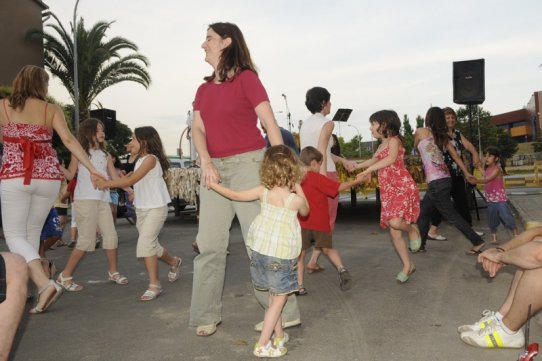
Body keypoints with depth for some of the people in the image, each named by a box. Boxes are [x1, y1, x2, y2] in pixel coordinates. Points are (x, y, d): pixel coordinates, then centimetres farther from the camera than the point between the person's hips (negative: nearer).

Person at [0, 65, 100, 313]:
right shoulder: (52, 110, 5)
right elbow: (68, 140, -6)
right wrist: (92, 169, -9)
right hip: (48, 177, 2)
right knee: (32, 233, 16)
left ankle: (45, 284, -16)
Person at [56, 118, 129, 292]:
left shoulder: (105, 155, 16)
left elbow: (115, 177, 15)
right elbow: (70, 174, 4)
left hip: (103, 200, 5)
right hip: (85, 199, -5)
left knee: (111, 237, 5)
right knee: (87, 240, -10)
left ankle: (113, 271, 22)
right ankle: (65, 276, 3)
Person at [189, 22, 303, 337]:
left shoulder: (246, 78, -3)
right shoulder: (204, 89, 15)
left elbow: (271, 125, -9)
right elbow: (198, 129, 5)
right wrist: (206, 163, -13)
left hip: (247, 164, -6)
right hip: (215, 168, 6)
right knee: (210, 244, 4)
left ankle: (284, 312, 7)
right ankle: (208, 315, 15)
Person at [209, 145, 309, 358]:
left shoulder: (263, 192, -4)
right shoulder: (296, 199, -12)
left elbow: (236, 195, 6)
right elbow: (305, 212, 11)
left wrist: (213, 184, 20)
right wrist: (298, 188, 13)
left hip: (259, 250, 5)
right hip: (281, 254, -5)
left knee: (274, 295, 20)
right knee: (279, 298, 6)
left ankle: (279, 335, 33)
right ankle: (263, 345, 5)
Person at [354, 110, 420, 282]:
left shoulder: (394, 140, -6)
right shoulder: (381, 145, 18)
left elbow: (391, 159, -25)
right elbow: (374, 160, 36)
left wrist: (370, 169, -27)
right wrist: (356, 166, 40)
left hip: (404, 187, -8)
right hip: (388, 192, 8)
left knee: (395, 222, -28)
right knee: (393, 232, 3)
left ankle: (412, 230, 5)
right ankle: (408, 265, 16)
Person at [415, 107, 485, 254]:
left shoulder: (420, 132, -3)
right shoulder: (443, 136, 12)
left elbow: (416, 147, 16)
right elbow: (456, 156, 14)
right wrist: (467, 173, 20)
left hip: (436, 181, -8)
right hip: (444, 179, 8)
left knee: (451, 215, 0)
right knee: (423, 211, 18)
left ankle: (477, 242, 2)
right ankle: (420, 244, 25)